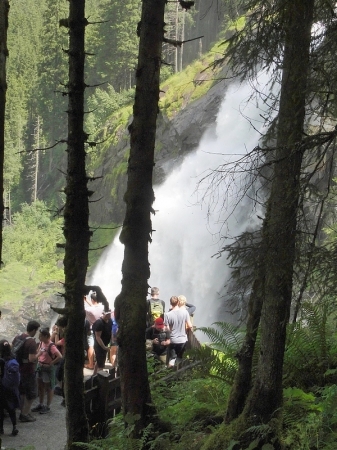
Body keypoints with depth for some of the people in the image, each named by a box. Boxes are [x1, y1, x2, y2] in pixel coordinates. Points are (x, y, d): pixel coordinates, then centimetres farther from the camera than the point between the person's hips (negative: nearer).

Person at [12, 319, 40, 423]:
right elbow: (32, 359, -29)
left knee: (22, 392, 22)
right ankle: (25, 415, 9)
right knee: (31, 393, 6)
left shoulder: (18, 337, 1)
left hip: (18, 368, 8)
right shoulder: (32, 342, -24)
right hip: (28, 371, -8)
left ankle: (23, 412, 30)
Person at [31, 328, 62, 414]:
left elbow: (60, 357, -31)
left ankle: (48, 407, 17)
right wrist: (38, 359, 6)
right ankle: (40, 405, 31)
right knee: (40, 387, 18)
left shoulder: (51, 346, -24)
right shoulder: (41, 343, 1)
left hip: (48, 368, -8)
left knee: (49, 388, 6)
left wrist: (51, 363, -22)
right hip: (40, 366, 8)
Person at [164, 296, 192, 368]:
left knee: (172, 359, 8)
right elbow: (190, 326, -6)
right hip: (183, 340, 2)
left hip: (173, 340, -2)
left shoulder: (167, 315, -14)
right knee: (179, 359, 16)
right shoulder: (185, 312, -9)